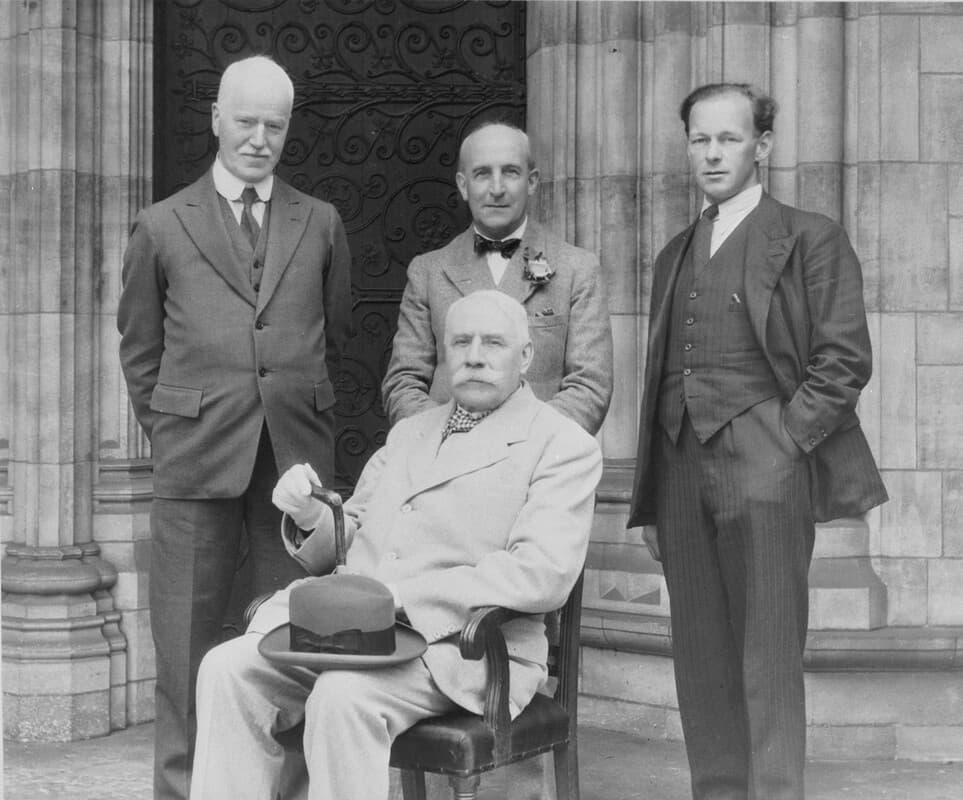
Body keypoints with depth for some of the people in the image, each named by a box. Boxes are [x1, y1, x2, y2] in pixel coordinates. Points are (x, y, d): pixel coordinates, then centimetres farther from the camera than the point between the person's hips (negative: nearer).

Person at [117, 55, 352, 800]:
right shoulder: (162, 226, 7)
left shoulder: (321, 225, 11)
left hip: (298, 456, 1)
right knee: (187, 640, 3)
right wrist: (170, 428, 9)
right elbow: (139, 348, 12)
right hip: (196, 456, -1)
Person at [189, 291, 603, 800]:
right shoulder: (408, 433, 23)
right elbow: (346, 544, 23)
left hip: (459, 644, -6)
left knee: (344, 696, -33)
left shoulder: (564, 446, 2)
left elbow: (544, 574, -13)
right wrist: (310, 516, -3)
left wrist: (403, 594, -20)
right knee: (228, 670, -17)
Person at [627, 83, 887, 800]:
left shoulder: (811, 238, 2)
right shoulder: (676, 255, 20)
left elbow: (844, 360, -5)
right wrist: (650, 500, 15)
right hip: (683, 470, 6)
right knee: (700, 659, 8)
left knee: (768, 659, -4)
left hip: (765, 471, -6)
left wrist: (780, 443, -11)